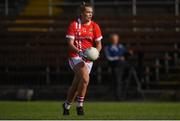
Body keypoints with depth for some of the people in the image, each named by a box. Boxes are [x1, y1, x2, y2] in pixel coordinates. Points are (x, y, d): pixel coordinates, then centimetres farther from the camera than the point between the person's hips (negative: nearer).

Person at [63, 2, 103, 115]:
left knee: (76, 84, 8)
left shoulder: (95, 26, 3)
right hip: (75, 56, -4)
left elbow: (99, 44, 5)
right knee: (85, 78, -26)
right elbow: (70, 44, -9)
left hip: (88, 58, 4)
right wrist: (79, 52, -26)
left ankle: (66, 105, 31)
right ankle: (80, 105, -13)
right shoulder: (74, 25, -5)